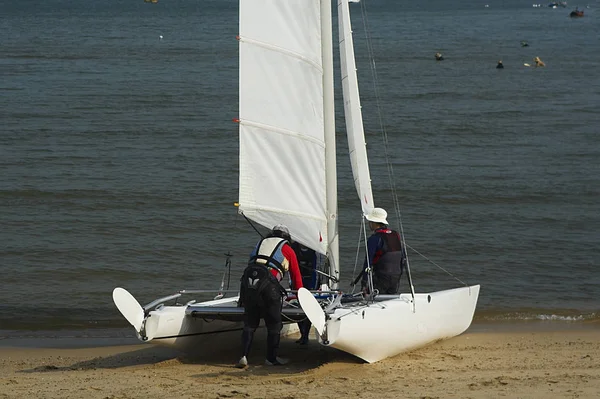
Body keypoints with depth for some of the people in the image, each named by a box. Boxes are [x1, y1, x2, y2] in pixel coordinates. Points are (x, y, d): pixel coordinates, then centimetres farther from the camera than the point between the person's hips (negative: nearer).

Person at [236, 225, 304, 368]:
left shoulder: (261, 243, 30)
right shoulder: (288, 249, 19)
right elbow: (296, 274, 28)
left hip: (247, 281, 4)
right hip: (267, 286, -4)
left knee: (249, 324, 13)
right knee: (274, 324, 11)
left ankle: (244, 356, 0)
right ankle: (271, 358, 18)